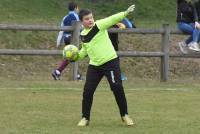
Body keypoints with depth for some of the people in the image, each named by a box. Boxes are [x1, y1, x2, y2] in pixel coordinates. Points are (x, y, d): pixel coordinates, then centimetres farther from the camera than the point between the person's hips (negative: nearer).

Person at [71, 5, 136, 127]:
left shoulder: (99, 25, -9)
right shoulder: (83, 35, 8)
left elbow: (112, 19, -24)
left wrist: (125, 13, -39)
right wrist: (77, 56, 6)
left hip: (110, 62, -5)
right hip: (94, 65, 5)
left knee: (117, 88, -7)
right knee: (88, 90, -2)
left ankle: (125, 115, 8)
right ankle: (85, 118, 12)